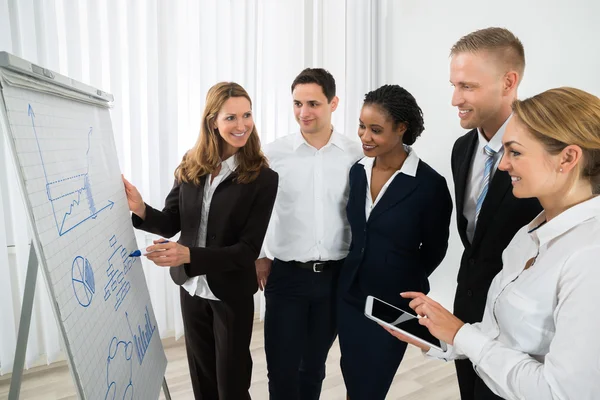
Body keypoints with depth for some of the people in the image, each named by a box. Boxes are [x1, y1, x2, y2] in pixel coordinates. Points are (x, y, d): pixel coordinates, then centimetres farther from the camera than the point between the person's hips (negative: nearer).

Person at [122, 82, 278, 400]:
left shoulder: (263, 179, -19)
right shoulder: (190, 166, -5)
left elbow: (249, 249, -20)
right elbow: (172, 223, -2)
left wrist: (189, 255, -31)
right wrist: (141, 210, -22)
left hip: (232, 293, -4)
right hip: (191, 288, 4)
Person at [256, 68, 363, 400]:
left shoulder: (355, 155, -4)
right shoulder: (274, 154, -5)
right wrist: (258, 257, 2)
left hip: (337, 275, 1)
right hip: (286, 275, -1)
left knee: (314, 365, 19)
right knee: (281, 369, 5)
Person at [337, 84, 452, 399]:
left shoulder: (429, 184, -19)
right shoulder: (358, 170, -2)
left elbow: (434, 249, -5)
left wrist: (405, 284, 5)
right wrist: (352, 276, 10)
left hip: (394, 304, -5)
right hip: (350, 295, 5)